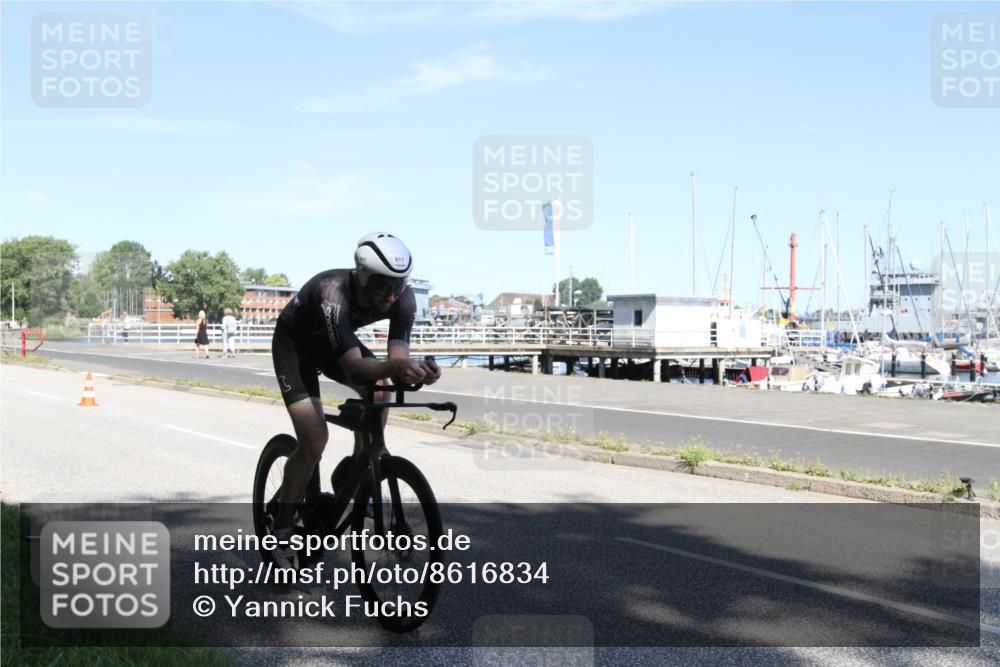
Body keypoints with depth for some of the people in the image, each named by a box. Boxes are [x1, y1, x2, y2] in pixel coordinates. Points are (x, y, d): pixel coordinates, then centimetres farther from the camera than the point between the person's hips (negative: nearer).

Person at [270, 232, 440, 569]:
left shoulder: (403, 298, -26)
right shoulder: (334, 294, -41)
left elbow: (396, 355, -29)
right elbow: (354, 366, -48)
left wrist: (417, 370, -51)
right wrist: (396, 367, -66)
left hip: (336, 342, 5)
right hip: (294, 343, -5)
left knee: (378, 394, -21)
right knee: (314, 440, -16)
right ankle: (282, 528, 2)